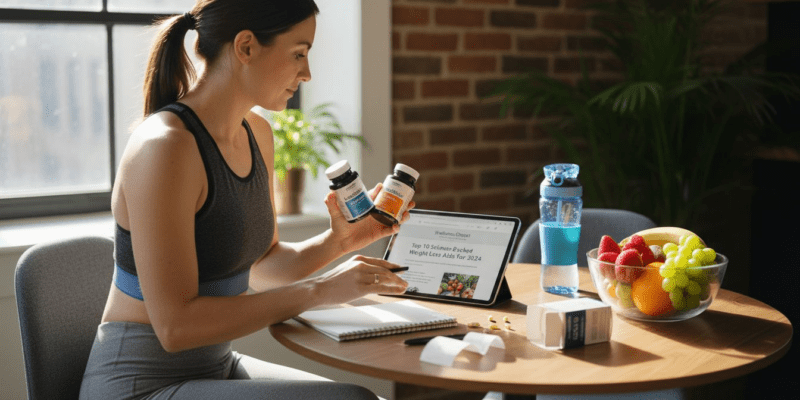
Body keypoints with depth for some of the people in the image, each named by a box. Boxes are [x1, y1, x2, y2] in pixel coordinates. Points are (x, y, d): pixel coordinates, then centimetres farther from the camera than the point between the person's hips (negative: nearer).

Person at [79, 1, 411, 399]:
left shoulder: (257, 134, 4)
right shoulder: (163, 146, -22)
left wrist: (337, 242, -3)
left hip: (215, 366, 8)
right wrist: (318, 291, -21)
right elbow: (175, 326, -24)